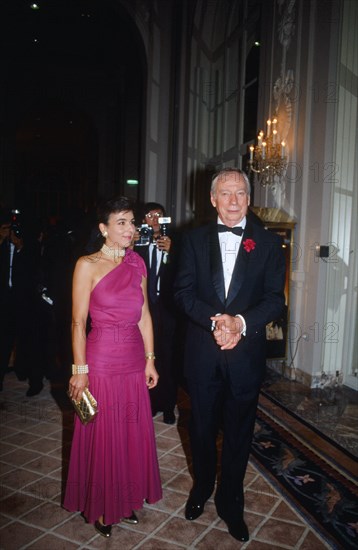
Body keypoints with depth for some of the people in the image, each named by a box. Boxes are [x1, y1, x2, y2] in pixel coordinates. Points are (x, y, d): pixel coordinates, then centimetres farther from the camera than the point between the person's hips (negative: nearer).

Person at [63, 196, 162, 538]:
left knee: (133, 433, 16)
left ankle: (127, 498, 38)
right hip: (101, 362, -5)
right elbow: (78, 321, -10)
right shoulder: (88, 265, -9)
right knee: (102, 436, 10)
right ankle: (100, 506, 32)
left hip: (134, 362, 5)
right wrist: (80, 370, -12)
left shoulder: (137, 264, 6)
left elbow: (144, 314, 8)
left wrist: (149, 359, 7)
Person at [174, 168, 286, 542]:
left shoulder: (268, 243, 0)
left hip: (246, 353, 0)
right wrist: (215, 320, -20)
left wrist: (241, 322, -21)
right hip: (202, 352, 1)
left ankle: (230, 502, 35)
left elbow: (275, 298, -5)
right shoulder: (194, 240, 2)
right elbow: (183, 291, -5)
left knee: (238, 431, 13)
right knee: (201, 427, 17)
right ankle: (201, 487, 43)